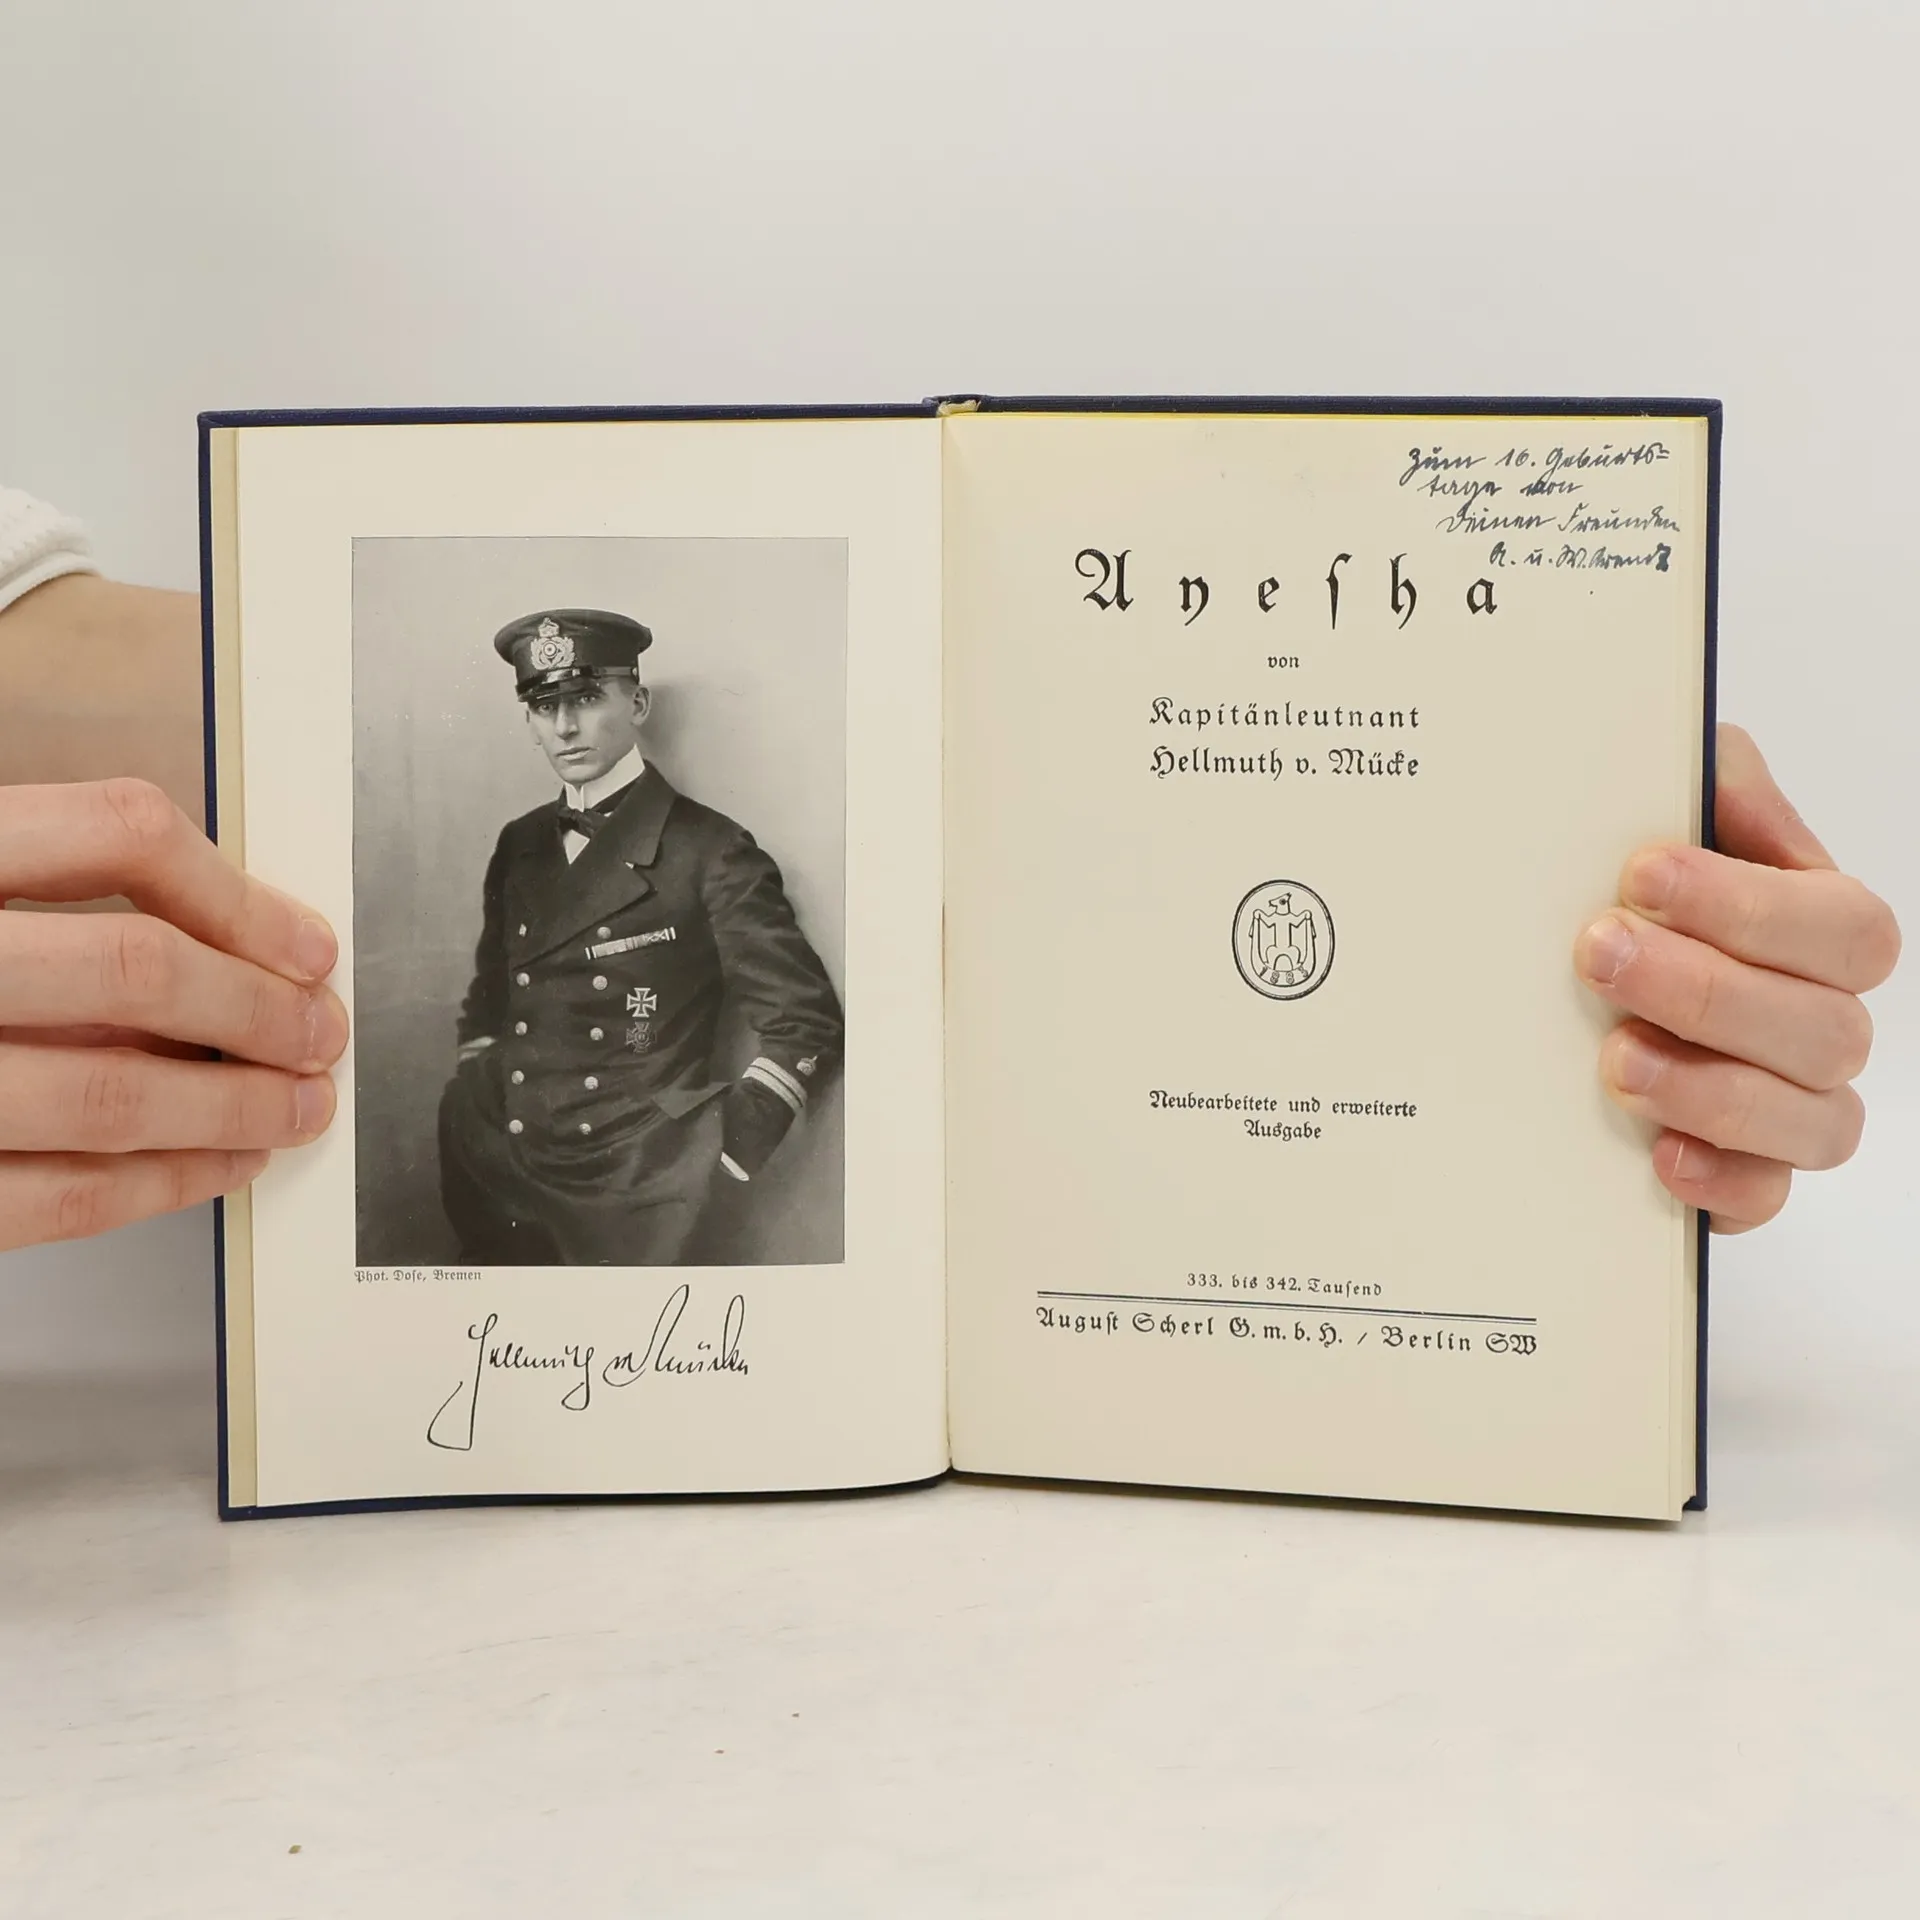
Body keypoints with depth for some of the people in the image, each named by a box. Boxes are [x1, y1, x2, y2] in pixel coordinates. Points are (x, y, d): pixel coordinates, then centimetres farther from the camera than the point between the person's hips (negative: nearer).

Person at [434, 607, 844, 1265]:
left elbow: (803, 1024, -9)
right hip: (493, 1191, 5)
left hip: (625, 1210, -5)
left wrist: (711, 1173, -12)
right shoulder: (518, 847, 10)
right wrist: (472, 1125, 9)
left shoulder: (709, 852, -8)